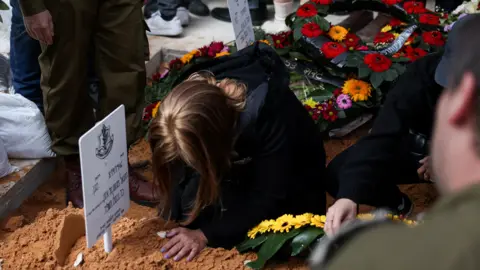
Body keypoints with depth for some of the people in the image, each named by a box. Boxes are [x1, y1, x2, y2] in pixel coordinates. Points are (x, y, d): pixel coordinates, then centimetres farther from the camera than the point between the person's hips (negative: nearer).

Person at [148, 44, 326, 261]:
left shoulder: (269, 115, -42)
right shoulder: (194, 97, -27)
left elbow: (269, 197, -35)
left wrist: (206, 234, -38)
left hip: (288, 179, -4)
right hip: (240, 162, 4)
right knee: (189, 205, -20)